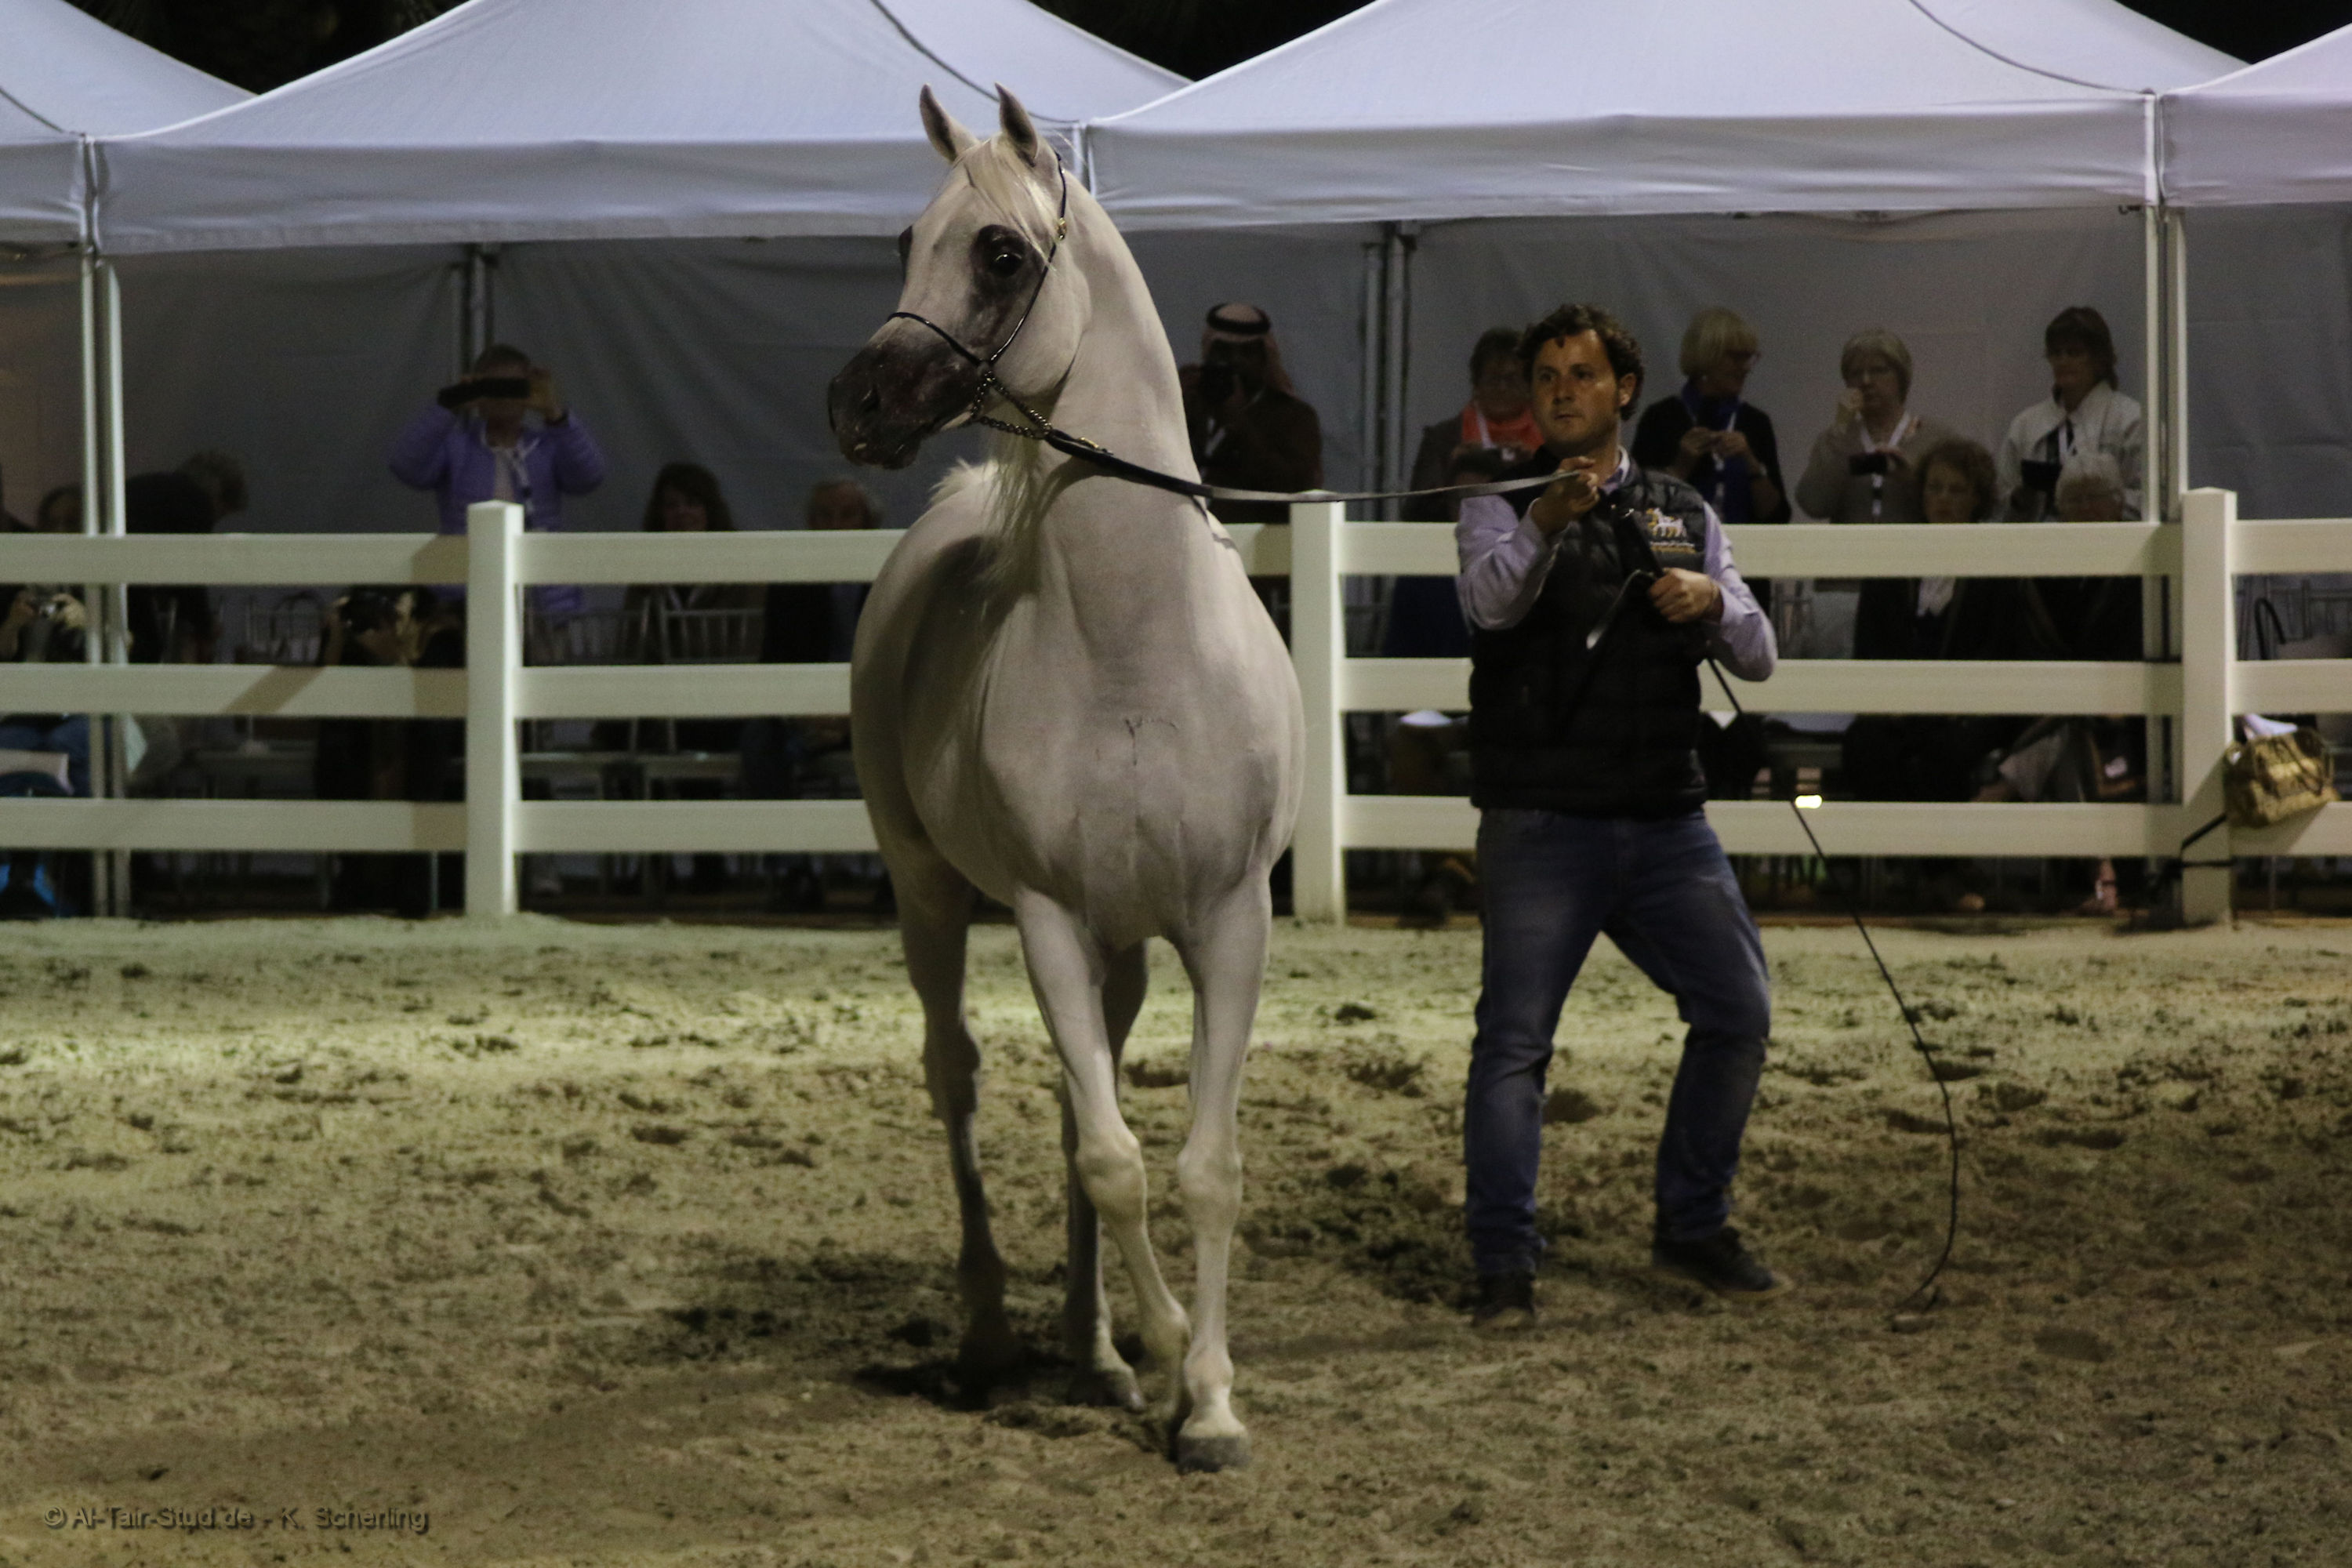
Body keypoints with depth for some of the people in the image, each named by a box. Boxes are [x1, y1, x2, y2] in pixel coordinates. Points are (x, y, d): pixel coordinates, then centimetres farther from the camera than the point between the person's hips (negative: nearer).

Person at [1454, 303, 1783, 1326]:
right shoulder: (1501, 508, 4)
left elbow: (1757, 656, 11)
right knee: (1515, 1036, -9)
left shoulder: (1682, 515, 16)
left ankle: (1693, 1227, 17)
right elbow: (1491, 599, -18)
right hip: (1541, 822, -4)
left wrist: (1712, 601, -11)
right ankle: (1503, 1266, -8)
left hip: (1666, 819, 4)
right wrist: (1547, 522, -37)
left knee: (1738, 1011, 2)